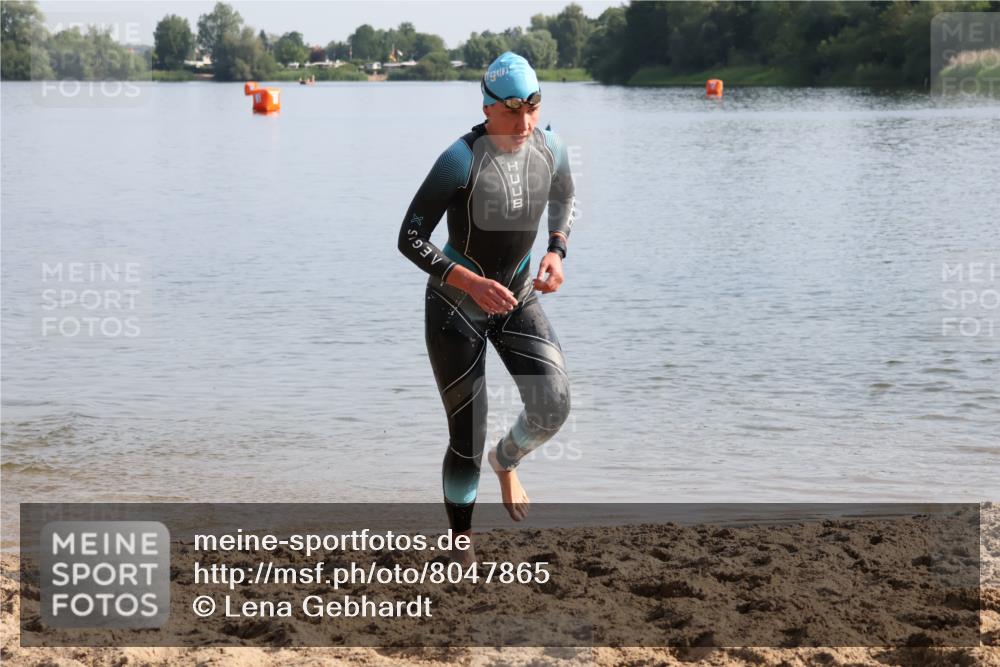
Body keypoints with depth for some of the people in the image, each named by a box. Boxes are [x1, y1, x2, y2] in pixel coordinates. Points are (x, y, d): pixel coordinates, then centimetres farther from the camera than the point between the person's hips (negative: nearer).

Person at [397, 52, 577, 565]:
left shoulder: (549, 150, -9)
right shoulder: (461, 161, -25)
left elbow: (565, 200, 15)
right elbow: (410, 239, -23)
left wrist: (557, 251, -3)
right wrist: (471, 283, -32)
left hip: (518, 298, 4)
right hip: (455, 306, -4)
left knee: (553, 404, -15)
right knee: (467, 441, -2)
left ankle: (506, 460, 20)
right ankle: (461, 542, 21)